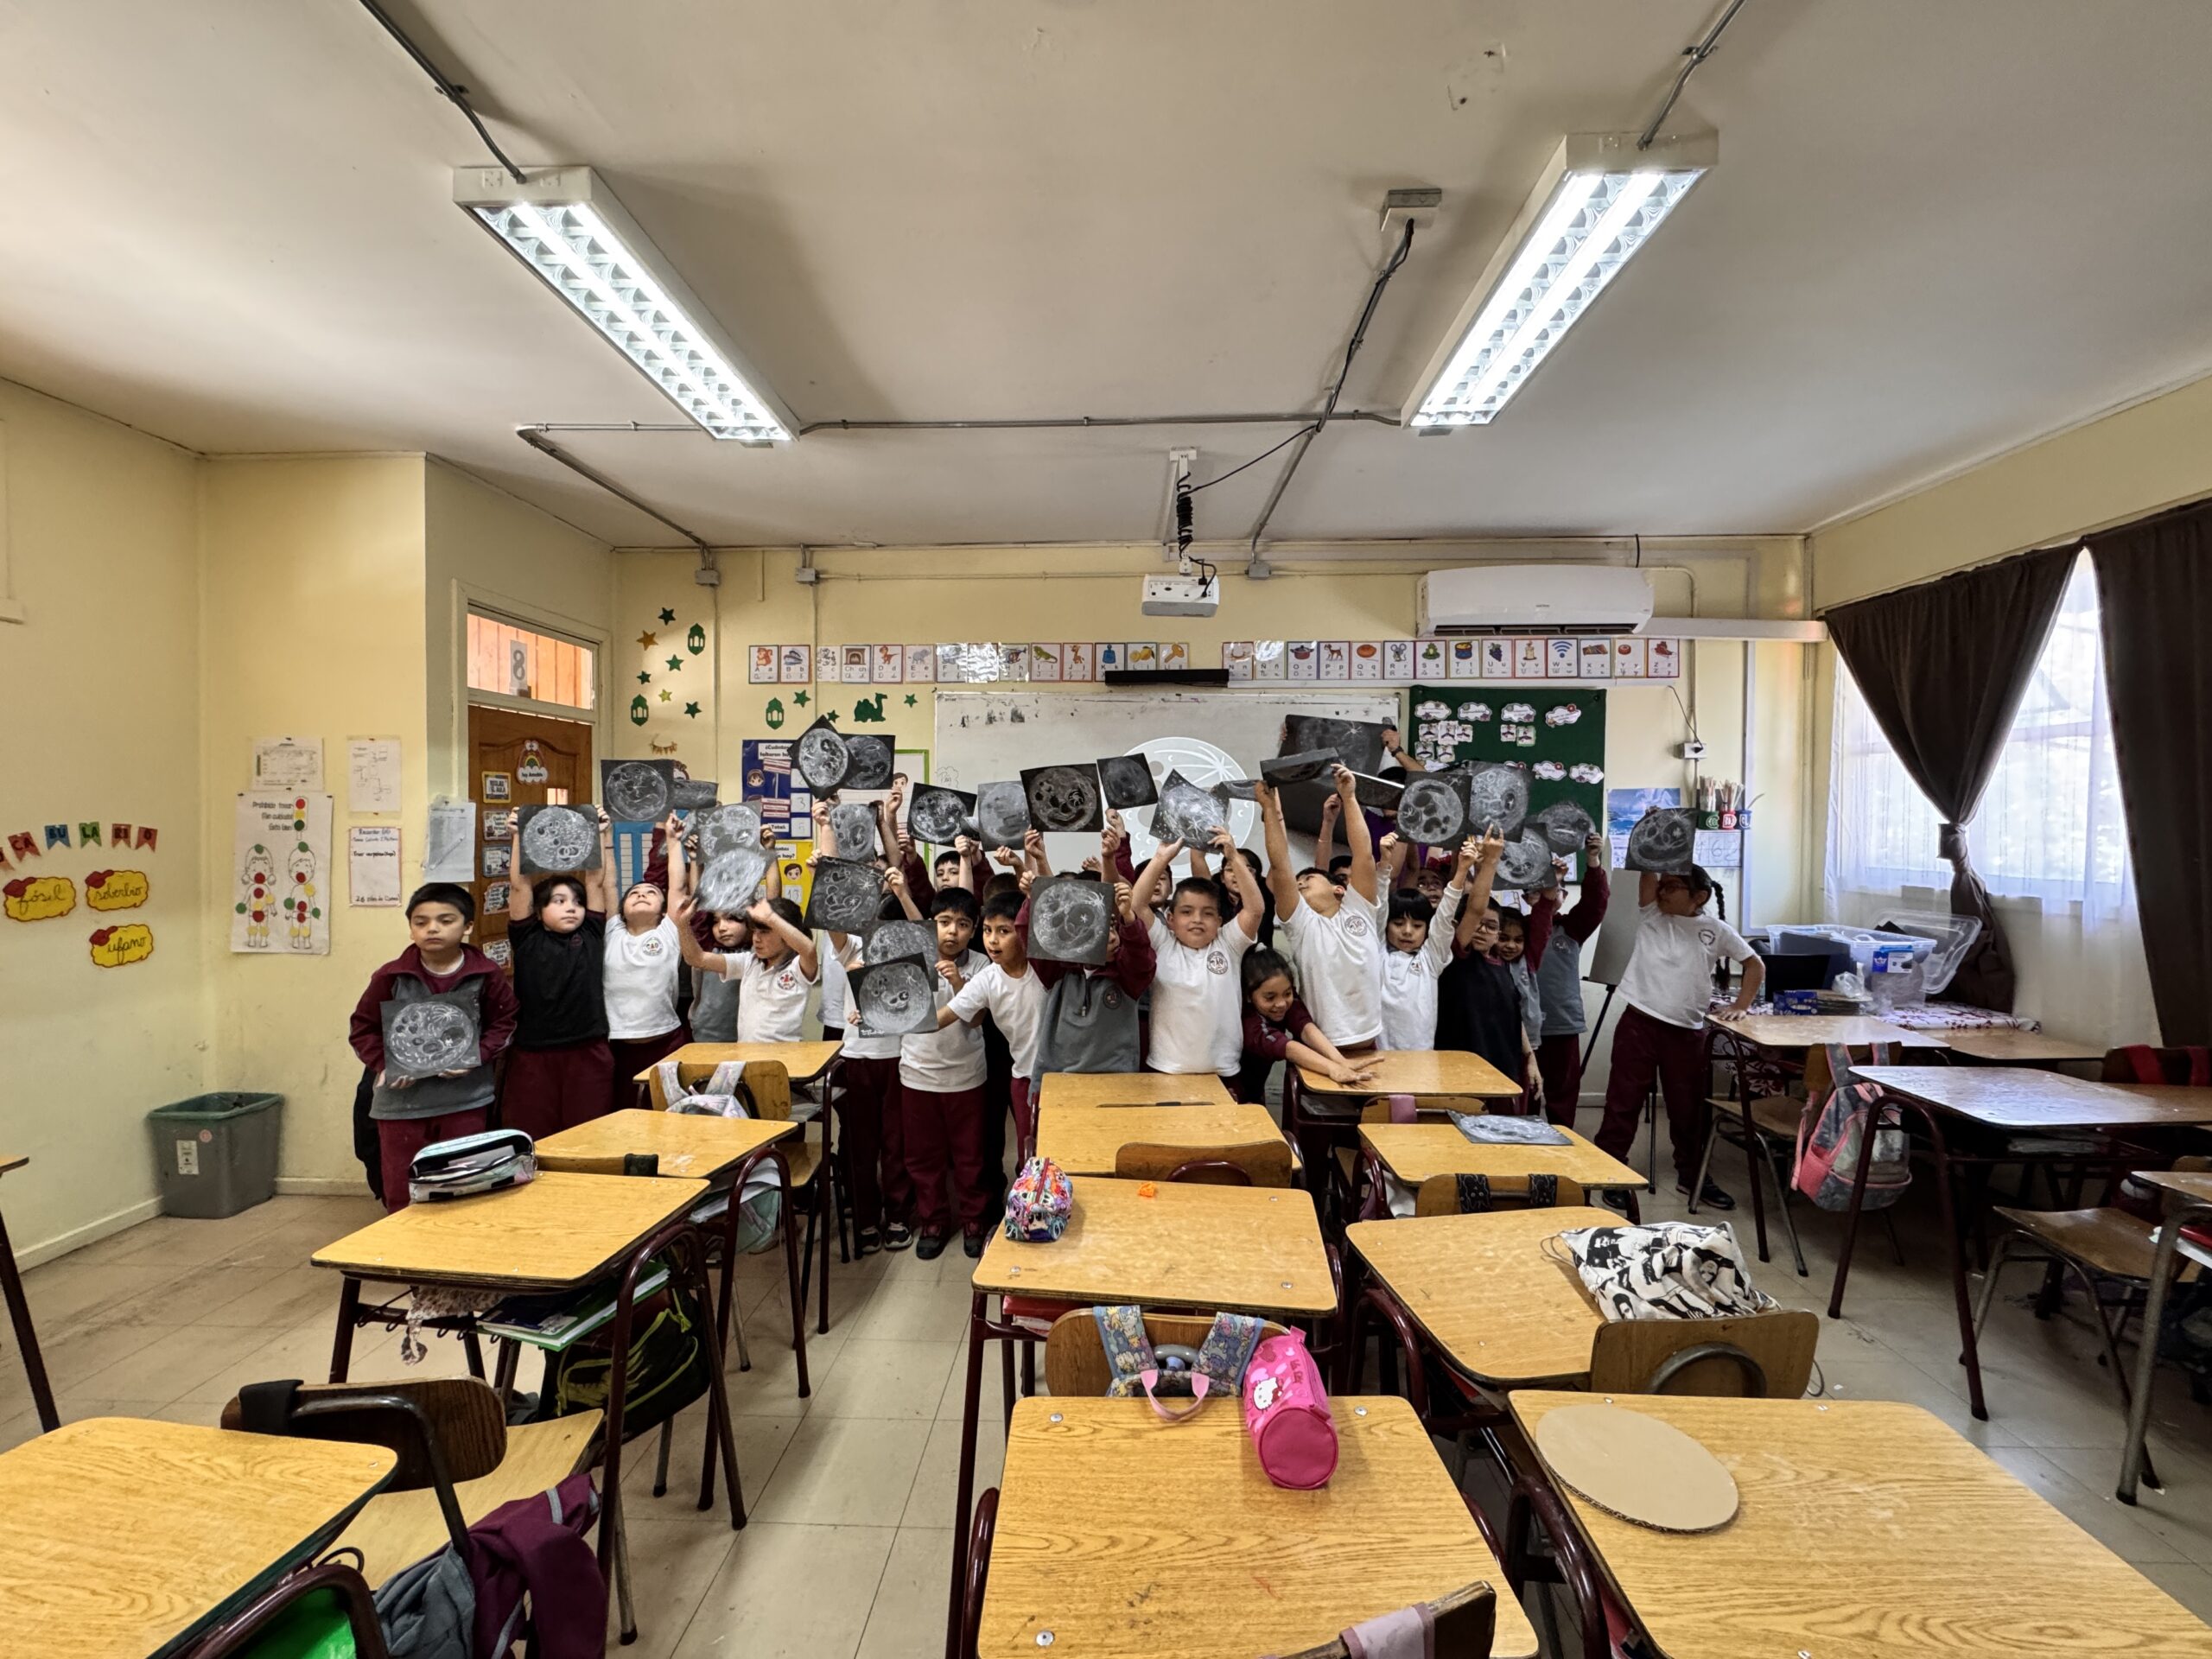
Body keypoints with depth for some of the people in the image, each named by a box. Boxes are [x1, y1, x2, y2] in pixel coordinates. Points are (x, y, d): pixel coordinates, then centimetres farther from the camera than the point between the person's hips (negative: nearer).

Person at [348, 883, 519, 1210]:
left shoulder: (486, 974, -6)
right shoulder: (391, 976, -5)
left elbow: (503, 1023, 3)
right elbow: (364, 1028, 5)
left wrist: (476, 1057, -12)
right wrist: (384, 1065, -9)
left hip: (465, 1098, -1)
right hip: (401, 1100, 1)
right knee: (401, 1194, 11)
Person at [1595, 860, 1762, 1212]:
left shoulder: (1715, 930, 7)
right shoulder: (1651, 915, 3)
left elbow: (1756, 965, 13)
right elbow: (1647, 870, -8)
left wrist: (1740, 1006, 3)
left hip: (1687, 1032, 2)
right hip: (1639, 1023, -1)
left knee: (1688, 1108, 14)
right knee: (1623, 1102, 3)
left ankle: (1690, 1175, 32)